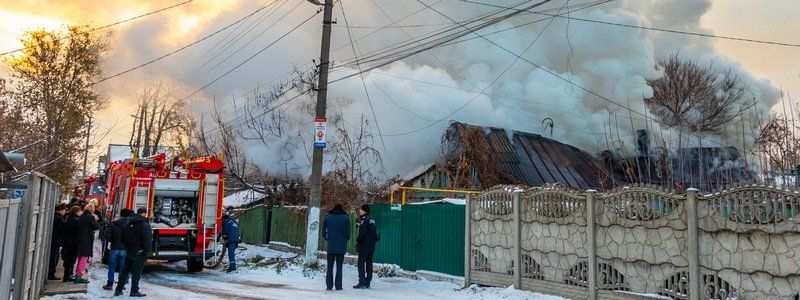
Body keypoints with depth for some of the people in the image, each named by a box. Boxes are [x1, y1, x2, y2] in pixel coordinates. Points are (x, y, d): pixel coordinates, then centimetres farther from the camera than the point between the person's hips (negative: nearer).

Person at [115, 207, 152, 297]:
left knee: (125, 270, 15)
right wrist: (147, 251, -13)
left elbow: (123, 236, 15)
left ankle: (118, 290, 19)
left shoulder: (129, 223, 9)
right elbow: (147, 240, -20)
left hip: (129, 250, 7)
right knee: (137, 272, -1)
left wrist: (126, 246, 20)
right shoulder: (144, 225, -15)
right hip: (139, 252, -7)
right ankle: (134, 291, 2)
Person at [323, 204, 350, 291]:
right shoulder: (346, 218, -1)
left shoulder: (327, 217, 4)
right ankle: (338, 286, 2)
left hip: (330, 245, 1)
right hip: (341, 246, -1)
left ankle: (329, 285, 5)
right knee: (339, 266, 4)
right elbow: (348, 232, -2)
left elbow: (324, 232, 3)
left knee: (330, 266, 8)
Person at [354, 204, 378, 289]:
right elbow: (376, 232, 17)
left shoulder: (364, 220, -13)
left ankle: (362, 283, -8)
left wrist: (357, 241, -7)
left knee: (361, 264, -5)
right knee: (369, 264, 10)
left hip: (363, 247, -9)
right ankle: (367, 282, 14)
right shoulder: (372, 220, 14)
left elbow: (362, 232, -20)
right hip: (371, 247, 9)